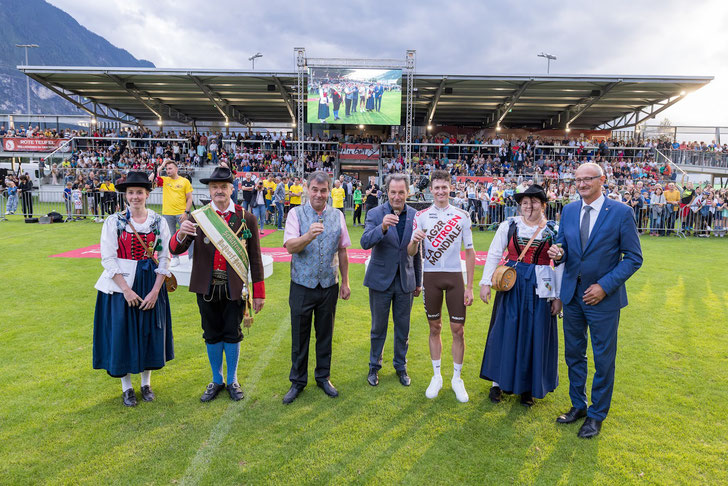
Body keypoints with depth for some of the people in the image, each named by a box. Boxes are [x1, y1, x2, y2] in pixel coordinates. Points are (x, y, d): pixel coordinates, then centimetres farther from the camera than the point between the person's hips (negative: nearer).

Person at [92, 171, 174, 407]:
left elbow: (165, 258, -2)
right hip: (121, 285, -1)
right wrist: (126, 289, -15)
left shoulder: (159, 222, -1)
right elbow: (108, 258, -8)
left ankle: (146, 383, 27)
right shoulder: (114, 221, -5)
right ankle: (126, 387, 22)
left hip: (151, 285, 2)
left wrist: (155, 290, -10)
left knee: (150, 333, 9)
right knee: (122, 333, 4)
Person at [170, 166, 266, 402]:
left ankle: (232, 381, 30)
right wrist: (181, 234, -27)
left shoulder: (246, 218, -3)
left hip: (234, 289, -1)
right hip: (207, 288, 1)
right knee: (212, 336, 14)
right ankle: (216, 381, 32)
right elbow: (175, 250, -4)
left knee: (232, 335, 10)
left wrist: (259, 293, -1)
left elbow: (255, 258, -1)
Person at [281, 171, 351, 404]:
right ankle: (297, 381, 24)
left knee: (325, 334, 13)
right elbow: (291, 246, -17)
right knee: (299, 335, 8)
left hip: (329, 286, 2)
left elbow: (342, 251, 9)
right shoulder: (296, 213, -4)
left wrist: (345, 282, 9)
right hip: (302, 285, -2)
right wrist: (309, 235, -36)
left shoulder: (337, 216, 5)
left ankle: (323, 377, 30)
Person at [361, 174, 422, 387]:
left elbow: (417, 251, 7)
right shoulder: (375, 214, -9)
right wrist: (382, 227, -41)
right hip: (381, 280, -2)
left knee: (403, 328, 14)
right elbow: (365, 243, -24)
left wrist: (419, 281, 10)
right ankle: (374, 367, 31)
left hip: (406, 281, 2)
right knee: (378, 328, 12)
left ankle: (400, 366, 33)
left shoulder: (415, 216, -1)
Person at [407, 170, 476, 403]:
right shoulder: (421, 216, 2)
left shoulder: (462, 216, 2)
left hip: (455, 277, 0)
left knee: (458, 329, 2)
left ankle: (457, 378, 19)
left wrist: (469, 287, -1)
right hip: (431, 277, 0)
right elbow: (411, 252, 0)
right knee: (434, 328, 9)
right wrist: (415, 241, -24)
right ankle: (437, 377, 23)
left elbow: (469, 252, 3)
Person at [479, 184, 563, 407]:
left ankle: (528, 387, 23)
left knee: (534, 336, 6)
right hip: (511, 285, 0)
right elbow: (493, 255, 2)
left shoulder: (554, 230, 1)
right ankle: (498, 382, 21)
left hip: (540, 288, 0)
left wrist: (558, 296, -1)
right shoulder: (509, 225, 1)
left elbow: (560, 265, 2)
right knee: (504, 332, 5)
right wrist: (485, 282, -5)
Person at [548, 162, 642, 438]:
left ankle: (597, 415, 25)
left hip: (603, 297, -4)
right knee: (573, 353, 16)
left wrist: (605, 286, -17)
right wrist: (558, 254, -14)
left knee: (603, 358, 8)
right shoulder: (568, 211, 4)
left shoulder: (621, 213, -10)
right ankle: (578, 405, 34)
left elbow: (634, 258, -9)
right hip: (572, 294, 5)